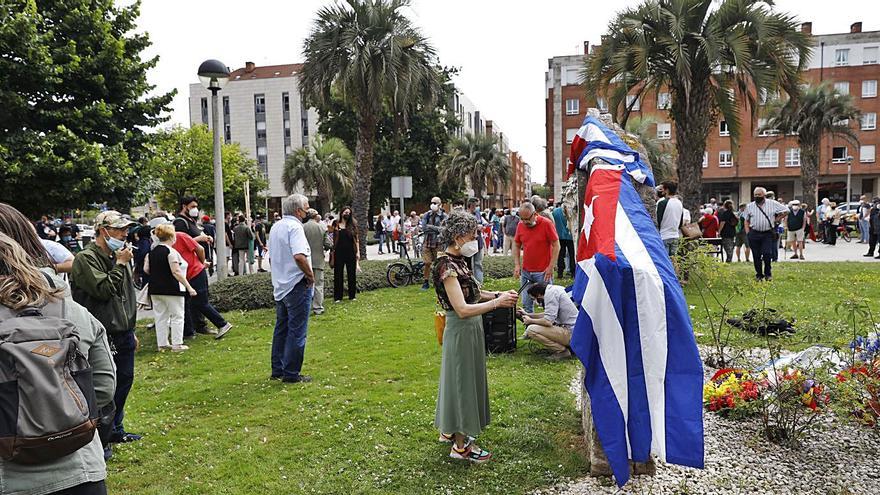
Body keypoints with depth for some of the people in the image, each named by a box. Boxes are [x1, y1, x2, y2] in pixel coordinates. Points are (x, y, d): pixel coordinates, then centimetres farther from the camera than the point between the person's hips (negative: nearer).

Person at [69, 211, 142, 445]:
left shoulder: (117, 257, 14)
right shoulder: (86, 258, -12)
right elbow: (103, 290, -22)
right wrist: (120, 265, -14)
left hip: (123, 334, 9)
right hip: (104, 336, -8)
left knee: (125, 380, 16)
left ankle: (116, 430, 32)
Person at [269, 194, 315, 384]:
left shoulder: (275, 227, 11)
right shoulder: (294, 227, -17)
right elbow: (299, 256, -30)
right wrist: (310, 275, -16)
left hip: (280, 285, 9)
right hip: (297, 285, -9)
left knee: (281, 328, 16)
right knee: (297, 331, -1)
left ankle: (277, 370, 24)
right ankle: (291, 373, 4)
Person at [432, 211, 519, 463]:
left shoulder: (458, 261, 6)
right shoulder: (447, 266, -23)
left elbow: (472, 292, 13)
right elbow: (462, 309, -28)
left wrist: (498, 295, -1)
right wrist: (497, 302, -26)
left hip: (469, 329, 10)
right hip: (461, 331, -10)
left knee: (461, 378, 20)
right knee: (463, 379, 2)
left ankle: (450, 430, 38)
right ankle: (461, 446, 16)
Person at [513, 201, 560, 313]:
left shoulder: (546, 224, -9)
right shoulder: (520, 225, 4)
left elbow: (556, 245, -8)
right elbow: (516, 245, 14)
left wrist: (551, 267, -12)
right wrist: (517, 265, 4)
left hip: (543, 272, -4)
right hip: (525, 272, 4)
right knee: (526, 304, 9)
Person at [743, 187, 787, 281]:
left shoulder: (772, 204, 3)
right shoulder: (750, 206, 8)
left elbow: (785, 211, 10)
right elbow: (746, 220, 13)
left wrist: (776, 219, 4)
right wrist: (747, 233, 3)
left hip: (768, 234, -2)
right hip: (754, 234, 2)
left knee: (767, 254, -12)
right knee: (756, 256, 3)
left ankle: (768, 273, 6)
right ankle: (759, 275, 15)